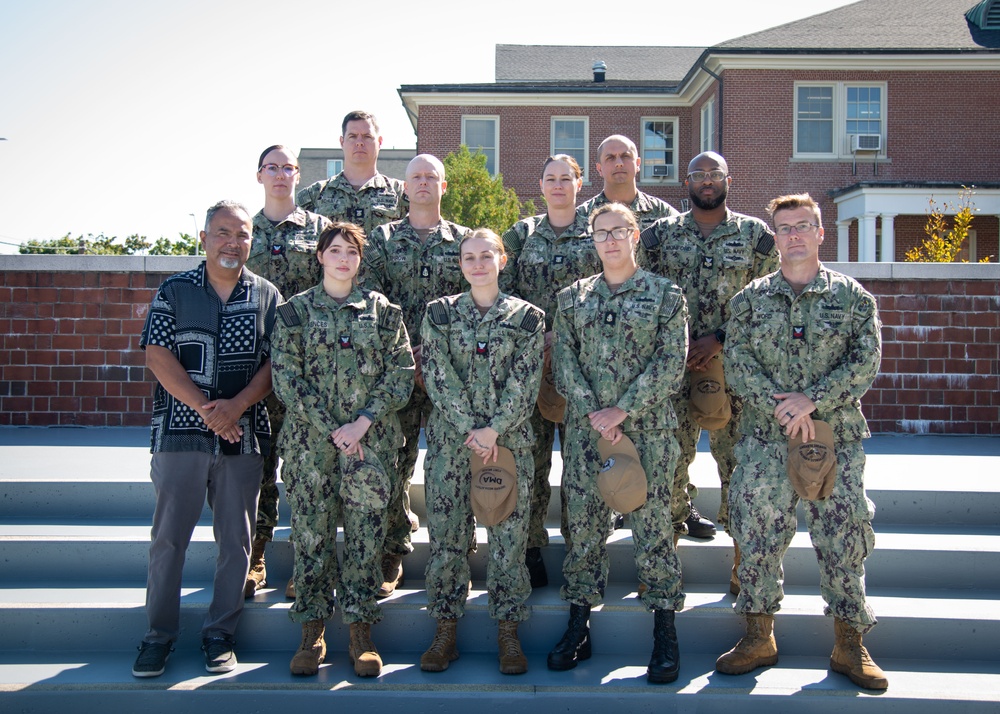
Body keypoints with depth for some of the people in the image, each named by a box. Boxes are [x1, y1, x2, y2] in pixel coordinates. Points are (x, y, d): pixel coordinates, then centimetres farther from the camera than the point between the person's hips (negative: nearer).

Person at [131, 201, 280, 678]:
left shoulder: (266, 296, 8)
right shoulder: (174, 290, 5)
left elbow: (275, 362, 1)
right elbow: (157, 355, -3)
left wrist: (236, 406, -14)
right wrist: (204, 408, -12)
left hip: (243, 436, 1)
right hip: (180, 432, -1)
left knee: (235, 539, 6)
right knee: (168, 536, 2)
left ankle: (220, 634, 18)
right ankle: (159, 634, 15)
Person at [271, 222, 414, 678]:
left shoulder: (382, 310, 7)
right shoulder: (295, 310, 5)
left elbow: (400, 375, 2)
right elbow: (286, 378, -2)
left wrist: (362, 423, -10)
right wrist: (332, 430, -10)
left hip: (370, 441, 0)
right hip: (310, 441, 0)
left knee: (365, 533, 2)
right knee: (311, 532, 3)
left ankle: (361, 634, 12)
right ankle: (312, 633, 14)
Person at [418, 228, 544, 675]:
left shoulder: (527, 317, 5)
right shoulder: (439, 314, 6)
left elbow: (525, 383, -3)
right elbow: (437, 377, -3)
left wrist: (494, 430, -14)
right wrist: (470, 431, -13)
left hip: (510, 441, -1)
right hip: (449, 441, 1)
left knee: (509, 537, 1)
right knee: (447, 536, 3)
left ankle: (508, 633, 13)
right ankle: (446, 632, 15)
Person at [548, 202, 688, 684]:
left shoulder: (666, 295, 3)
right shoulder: (572, 298, 12)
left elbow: (670, 363, -5)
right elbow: (564, 360, 5)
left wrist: (621, 410, -12)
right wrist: (593, 413, -9)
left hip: (647, 427, -2)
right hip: (584, 428, 3)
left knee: (652, 523, -1)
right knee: (583, 523, 5)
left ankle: (665, 633, 9)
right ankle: (578, 626, 16)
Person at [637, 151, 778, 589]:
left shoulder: (756, 235, 6)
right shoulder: (661, 233, 9)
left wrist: (719, 339, -9)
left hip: (734, 363, -1)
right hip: (673, 362, 1)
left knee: (736, 454, -2)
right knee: (672, 452, 4)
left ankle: (745, 554, 8)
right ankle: (677, 516, 27)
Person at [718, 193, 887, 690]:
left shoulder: (852, 297, 6)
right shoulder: (749, 299, 8)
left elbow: (866, 362, -4)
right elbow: (736, 362, -1)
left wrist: (811, 400, -15)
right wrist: (777, 404, -14)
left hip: (836, 437, -1)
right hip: (765, 439, 1)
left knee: (843, 537, 2)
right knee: (758, 535, 3)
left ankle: (849, 647, 16)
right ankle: (759, 639, 17)